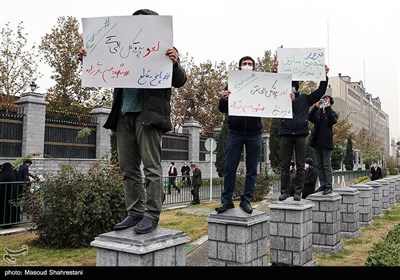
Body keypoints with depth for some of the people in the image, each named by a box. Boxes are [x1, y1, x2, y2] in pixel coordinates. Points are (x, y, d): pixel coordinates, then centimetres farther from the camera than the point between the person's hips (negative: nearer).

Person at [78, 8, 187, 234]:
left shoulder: (163, 50, 3)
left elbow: (180, 81, -4)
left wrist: (175, 63, -24)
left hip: (148, 114, -6)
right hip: (124, 115, 6)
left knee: (151, 166, -5)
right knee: (129, 168, 6)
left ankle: (151, 215, 0)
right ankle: (135, 213, 13)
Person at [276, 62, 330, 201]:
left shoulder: (305, 99, 13)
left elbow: (320, 91, 8)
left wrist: (324, 75, -2)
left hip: (300, 135, 1)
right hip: (286, 135, -1)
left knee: (300, 166, 2)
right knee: (285, 166, 2)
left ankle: (298, 192, 9)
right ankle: (284, 191, 8)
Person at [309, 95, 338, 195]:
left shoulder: (332, 113, 4)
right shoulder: (317, 112, 14)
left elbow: (333, 121, -19)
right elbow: (310, 118, -5)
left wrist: (327, 108, -17)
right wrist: (316, 106, -11)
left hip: (326, 142, -5)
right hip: (317, 142, 5)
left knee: (327, 165, -5)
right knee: (319, 165, 8)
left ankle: (329, 186, -2)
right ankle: (323, 185, 14)